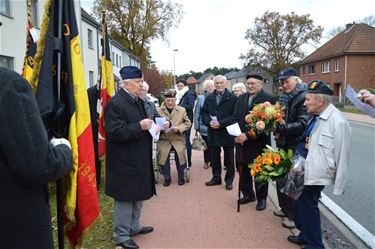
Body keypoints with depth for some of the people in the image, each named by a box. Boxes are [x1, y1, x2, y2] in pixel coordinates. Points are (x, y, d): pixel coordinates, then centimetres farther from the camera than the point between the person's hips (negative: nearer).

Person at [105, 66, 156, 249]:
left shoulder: (137, 101, 11)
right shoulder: (115, 103, -17)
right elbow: (115, 132, -23)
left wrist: (152, 126, 4)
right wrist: (139, 127, -27)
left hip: (139, 159, 9)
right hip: (125, 161, -9)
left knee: (138, 195, 20)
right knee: (125, 198, 3)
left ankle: (134, 226, 38)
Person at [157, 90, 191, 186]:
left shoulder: (182, 110, 10)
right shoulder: (158, 110, 7)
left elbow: (188, 123, 9)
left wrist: (179, 128, -9)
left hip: (178, 139, 0)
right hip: (164, 139, 0)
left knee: (180, 153, -24)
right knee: (163, 153, -24)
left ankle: (181, 177, 1)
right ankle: (167, 178, -1)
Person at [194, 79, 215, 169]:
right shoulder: (201, 98, 2)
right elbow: (197, 113, 2)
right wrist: (197, 126, -2)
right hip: (204, 126, 0)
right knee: (206, 144, 8)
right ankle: (206, 161, 22)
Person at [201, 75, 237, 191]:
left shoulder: (232, 97, -6)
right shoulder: (209, 98, 10)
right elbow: (203, 112, 10)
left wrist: (221, 123, -19)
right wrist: (209, 122, -10)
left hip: (227, 132, -4)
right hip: (213, 132, 4)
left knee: (229, 158, 8)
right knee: (214, 158, 13)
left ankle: (229, 180, 21)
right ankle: (216, 178, 28)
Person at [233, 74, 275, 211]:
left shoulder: (268, 99, -10)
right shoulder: (241, 98, 10)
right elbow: (235, 117, 9)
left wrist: (248, 135, -21)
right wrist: (236, 134, -7)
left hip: (259, 142, -5)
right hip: (242, 141, 5)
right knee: (243, 170, 13)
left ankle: (261, 198, 27)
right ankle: (248, 194, 33)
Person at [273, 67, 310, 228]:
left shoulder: (303, 97, -15)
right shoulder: (284, 97, 11)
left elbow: (303, 124, -22)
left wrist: (281, 128, -23)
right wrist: (276, 130, -3)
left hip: (296, 148, -8)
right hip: (283, 145, 8)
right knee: (280, 177, 18)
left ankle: (294, 216, 19)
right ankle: (285, 208, 37)